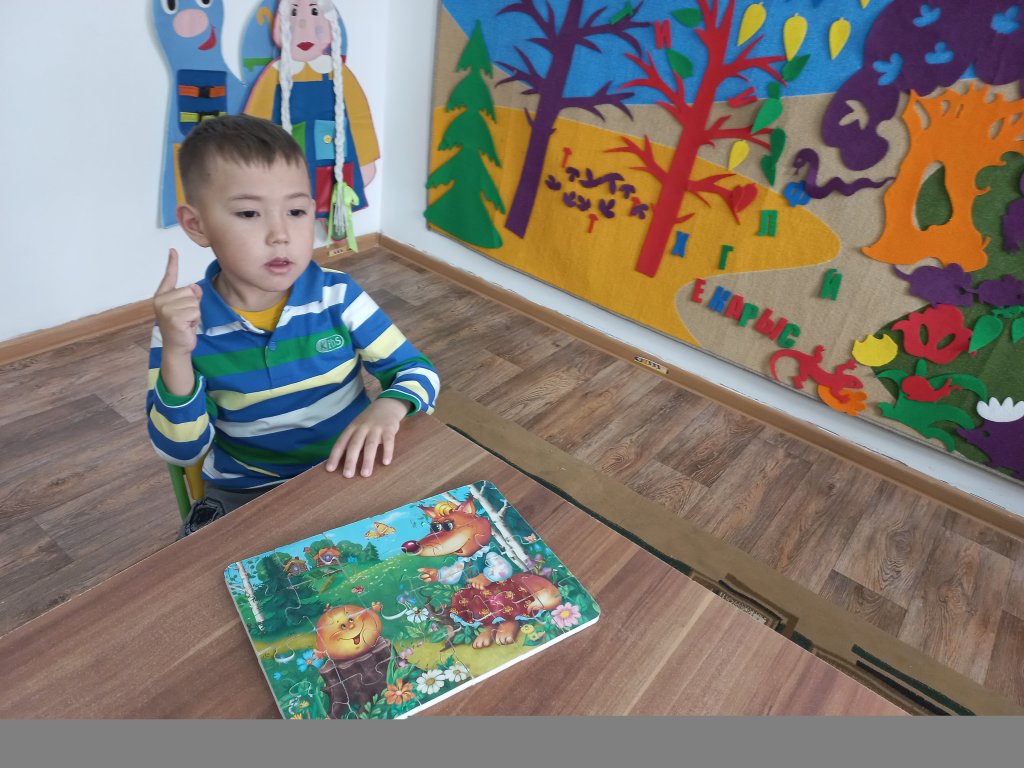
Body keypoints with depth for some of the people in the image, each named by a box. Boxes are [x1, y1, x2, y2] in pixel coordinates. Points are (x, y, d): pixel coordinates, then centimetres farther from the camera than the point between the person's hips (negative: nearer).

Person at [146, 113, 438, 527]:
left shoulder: (337, 295, -9)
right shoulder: (184, 323, -10)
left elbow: (418, 371, -3)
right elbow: (182, 451, -9)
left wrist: (389, 406, -26)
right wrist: (176, 355, -24)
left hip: (352, 473, 2)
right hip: (246, 495, -1)